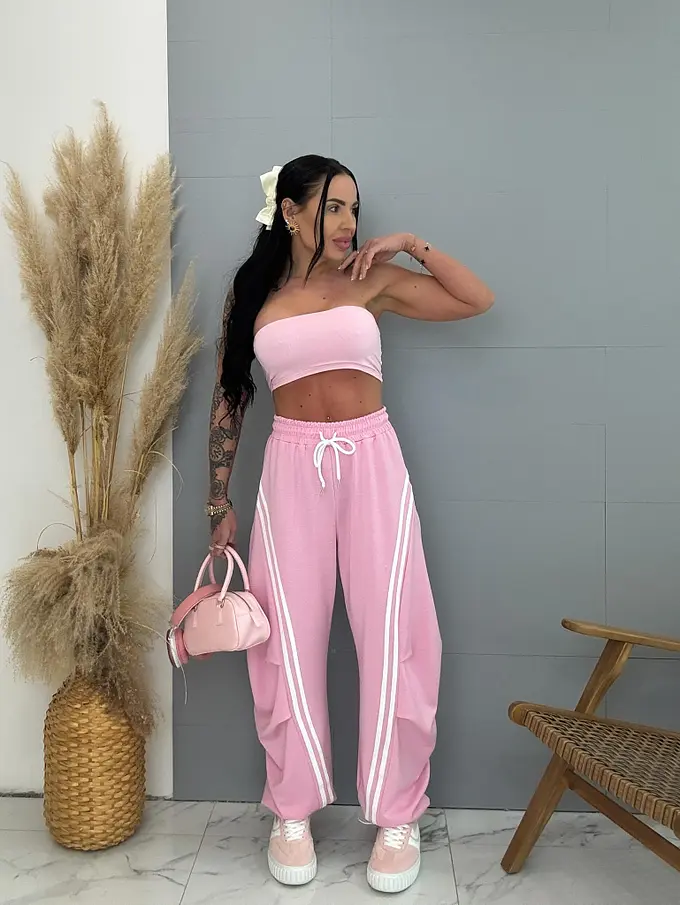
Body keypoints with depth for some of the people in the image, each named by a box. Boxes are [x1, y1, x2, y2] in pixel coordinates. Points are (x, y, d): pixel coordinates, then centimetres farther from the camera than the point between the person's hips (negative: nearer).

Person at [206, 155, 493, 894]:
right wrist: (218, 502, 8)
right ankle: (293, 811, 22)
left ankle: (397, 816, 17)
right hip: (291, 467, 0)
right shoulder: (250, 294, 6)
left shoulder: (373, 280, 6)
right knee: (290, 638, 5)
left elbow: (479, 300, 7)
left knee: (391, 633, 1)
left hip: (371, 461, 0)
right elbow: (228, 400, 9)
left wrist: (413, 245, 0)